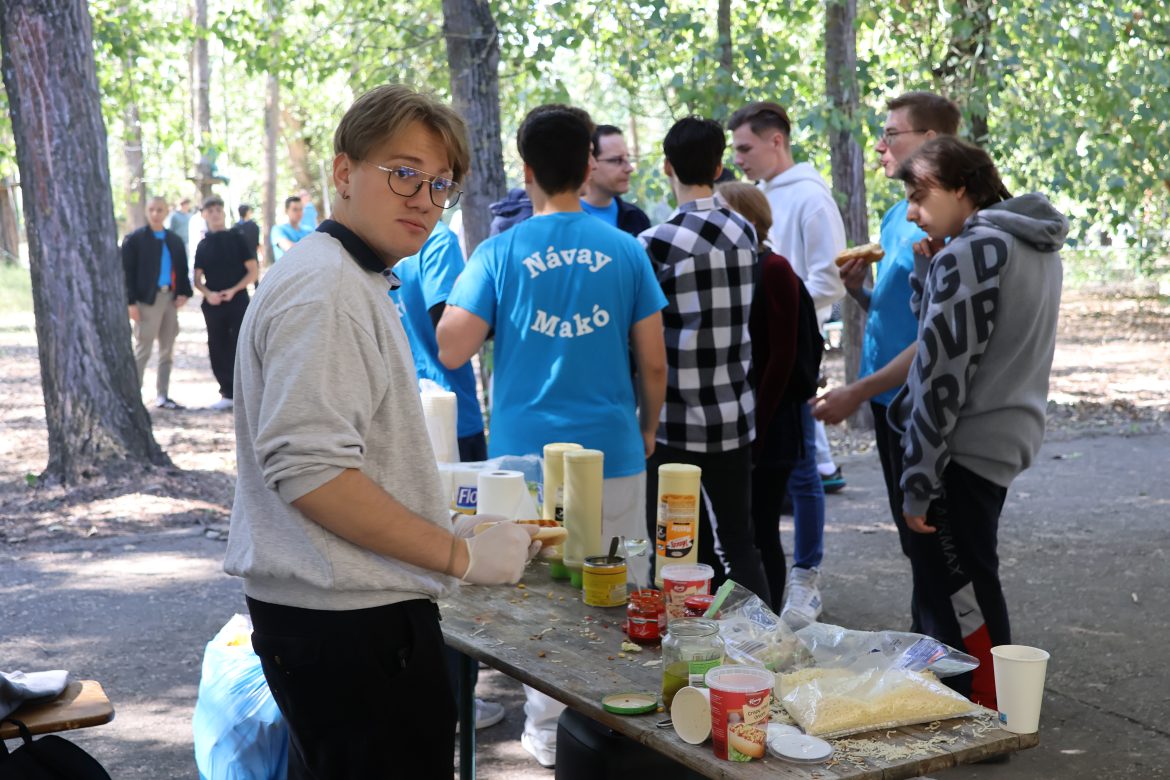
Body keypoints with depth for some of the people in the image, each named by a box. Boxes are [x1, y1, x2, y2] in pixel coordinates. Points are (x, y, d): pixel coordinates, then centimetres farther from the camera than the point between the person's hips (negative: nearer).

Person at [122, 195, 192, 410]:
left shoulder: (175, 241, 12)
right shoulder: (135, 239, -3)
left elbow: (182, 270, 16)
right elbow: (127, 272, -7)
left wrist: (184, 293, -1)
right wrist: (131, 302, -14)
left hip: (171, 299, 5)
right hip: (147, 300, -5)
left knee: (167, 351, 10)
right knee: (142, 351, -3)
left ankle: (163, 396, 18)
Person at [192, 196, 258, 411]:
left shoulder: (236, 239, 1)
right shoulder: (203, 245, 9)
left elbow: (253, 271, -1)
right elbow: (197, 279, 11)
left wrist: (234, 290, -13)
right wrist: (208, 293, -10)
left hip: (238, 301, -4)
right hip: (213, 304, 4)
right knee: (218, 349, 6)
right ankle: (228, 394, 16)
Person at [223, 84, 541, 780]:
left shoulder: (358, 283, 17)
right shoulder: (325, 289, -17)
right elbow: (307, 467, -26)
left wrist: (451, 528, 22)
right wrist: (462, 555, -20)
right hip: (347, 620, -11)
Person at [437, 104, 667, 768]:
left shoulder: (500, 253, -2)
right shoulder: (625, 251, 1)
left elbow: (451, 351, -5)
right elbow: (654, 364, 2)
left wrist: (469, 292, 13)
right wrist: (648, 430, 19)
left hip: (526, 455, 0)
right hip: (612, 452, 1)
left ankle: (550, 730, 13)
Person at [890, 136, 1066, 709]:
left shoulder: (969, 254, -16)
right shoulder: (1035, 249, 14)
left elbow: (943, 376, -18)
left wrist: (918, 483, -16)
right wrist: (927, 269, 3)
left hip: (963, 449, -10)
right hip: (1005, 440, 10)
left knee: (955, 598, -1)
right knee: (968, 591, 19)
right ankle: (988, 711, 29)